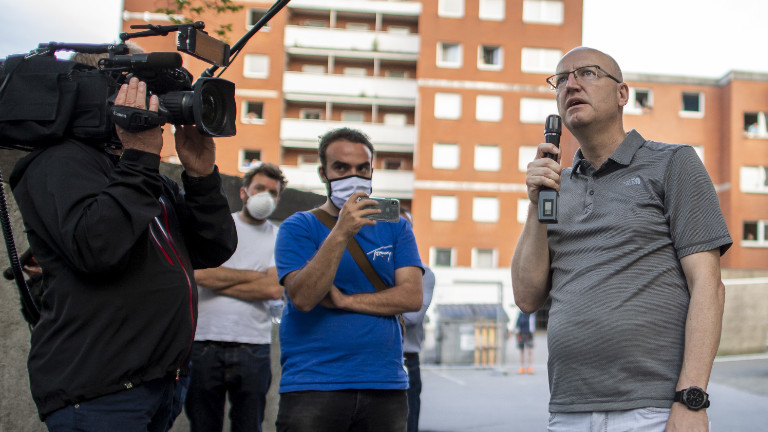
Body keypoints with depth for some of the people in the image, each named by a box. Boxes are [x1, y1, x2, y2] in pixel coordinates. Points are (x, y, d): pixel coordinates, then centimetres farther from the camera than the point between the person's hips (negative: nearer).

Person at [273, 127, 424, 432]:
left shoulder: (395, 227, 11)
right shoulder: (298, 228, 2)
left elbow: (412, 297, -2)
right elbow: (303, 297, -13)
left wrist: (344, 301, -9)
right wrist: (340, 234, -21)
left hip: (385, 385, 3)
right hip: (312, 387, -2)